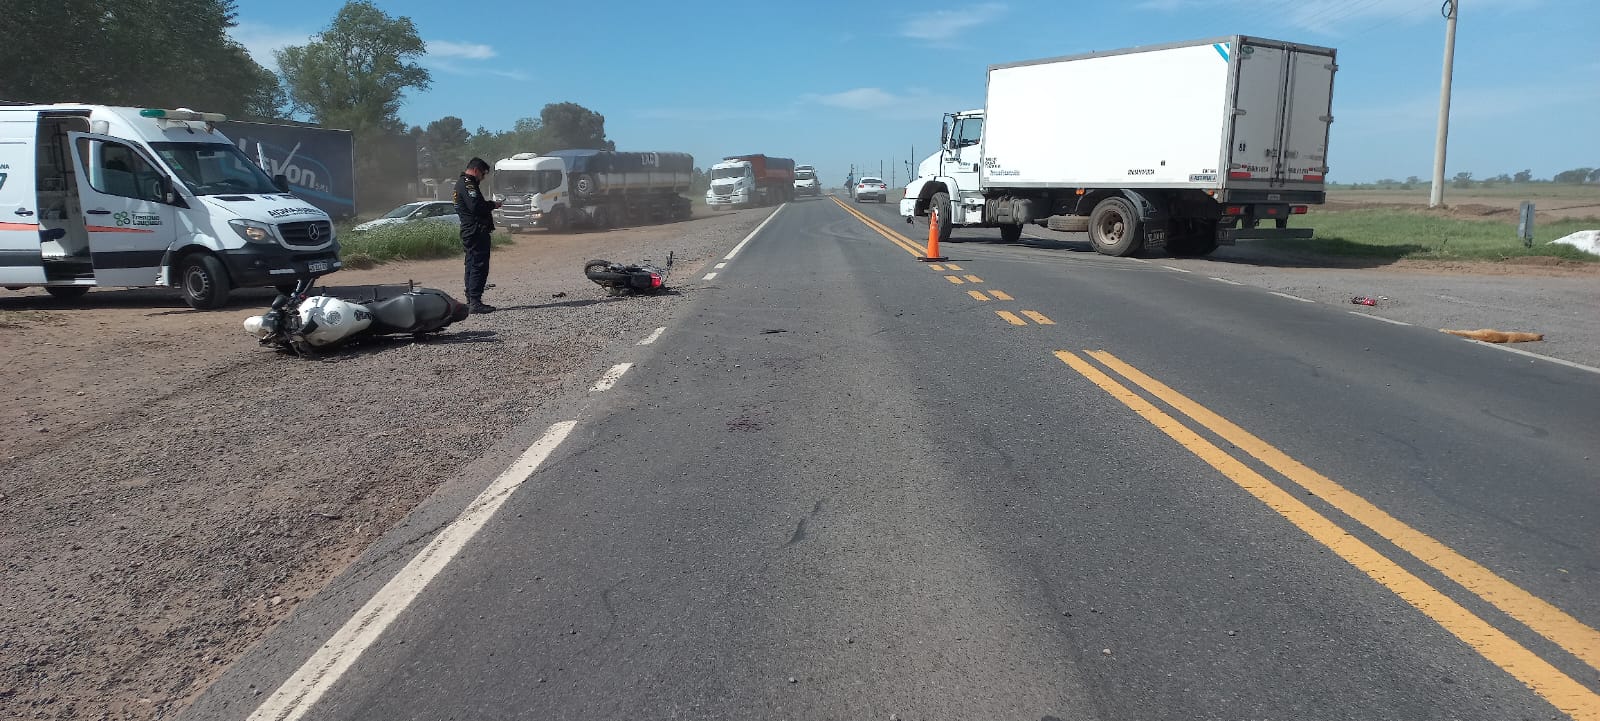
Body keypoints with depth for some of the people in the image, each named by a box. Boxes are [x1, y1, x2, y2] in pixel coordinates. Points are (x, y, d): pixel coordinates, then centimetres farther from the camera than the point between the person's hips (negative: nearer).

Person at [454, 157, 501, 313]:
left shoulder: (461, 183, 22)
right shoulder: (467, 184, -12)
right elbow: (476, 206, -23)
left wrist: (488, 204, 10)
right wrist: (492, 204, -9)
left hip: (469, 232, 11)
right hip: (477, 231, -11)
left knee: (472, 266, 14)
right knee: (479, 266, -11)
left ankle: (470, 301, 19)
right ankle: (475, 302, -14)